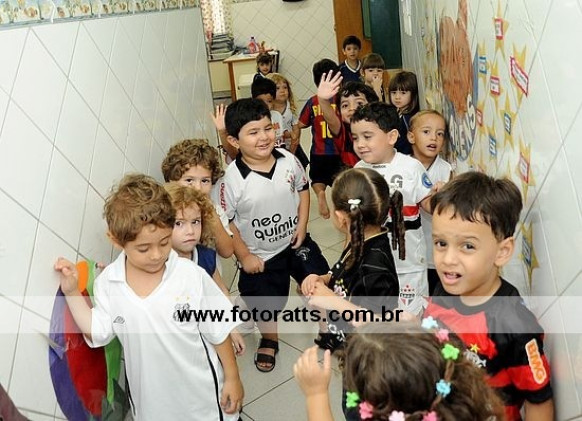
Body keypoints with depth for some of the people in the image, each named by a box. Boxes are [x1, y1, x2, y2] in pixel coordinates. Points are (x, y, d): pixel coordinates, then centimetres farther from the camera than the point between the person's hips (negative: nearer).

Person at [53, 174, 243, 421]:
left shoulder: (192, 276, -20)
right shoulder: (107, 284, -11)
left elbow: (218, 333, -10)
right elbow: (97, 334, -2)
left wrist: (232, 378, -2)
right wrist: (72, 293, -10)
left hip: (203, 395, -2)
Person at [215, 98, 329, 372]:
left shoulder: (288, 160, -14)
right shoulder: (232, 178, -25)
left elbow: (302, 188, 5)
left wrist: (302, 223, -4)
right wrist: (244, 256, -12)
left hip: (296, 243, 3)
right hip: (260, 256, -3)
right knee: (265, 303, 15)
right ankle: (269, 340, 48)